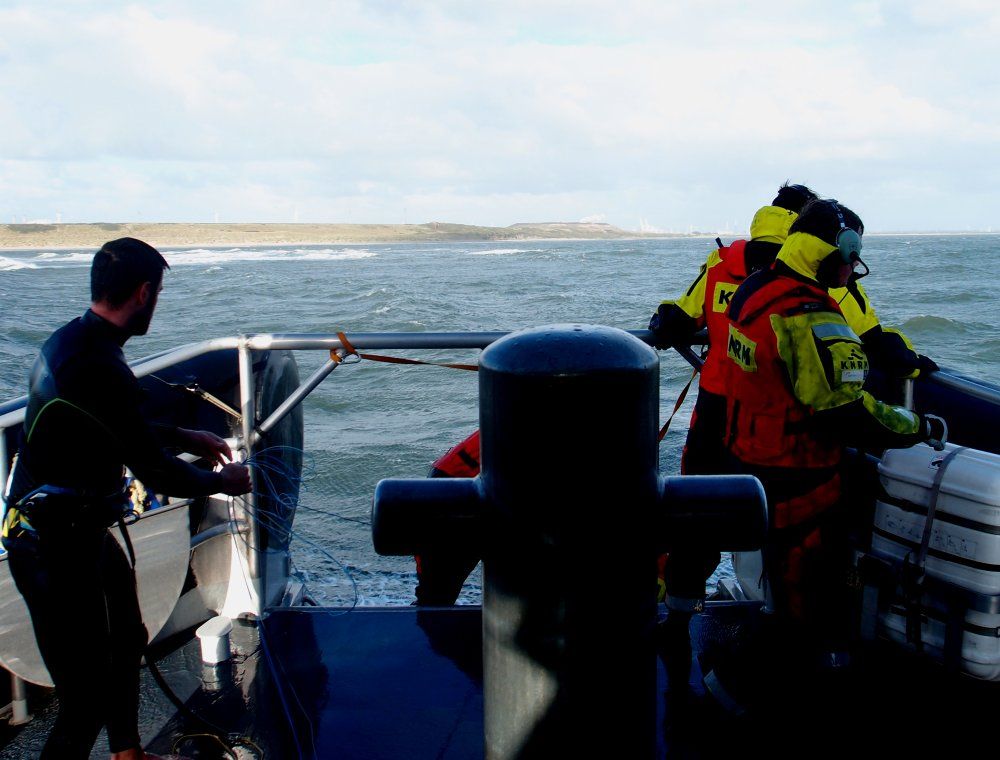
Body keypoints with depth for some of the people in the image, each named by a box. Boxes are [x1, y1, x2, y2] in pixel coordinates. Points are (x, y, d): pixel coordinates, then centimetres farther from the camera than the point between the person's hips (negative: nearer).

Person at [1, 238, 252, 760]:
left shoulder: (70, 340, 6)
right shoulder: (99, 367, -27)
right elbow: (154, 472, -20)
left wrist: (184, 437, 25)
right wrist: (222, 481, -3)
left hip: (82, 533, 11)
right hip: (59, 549, -11)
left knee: (126, 641, 28)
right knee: (87, 701, -5)